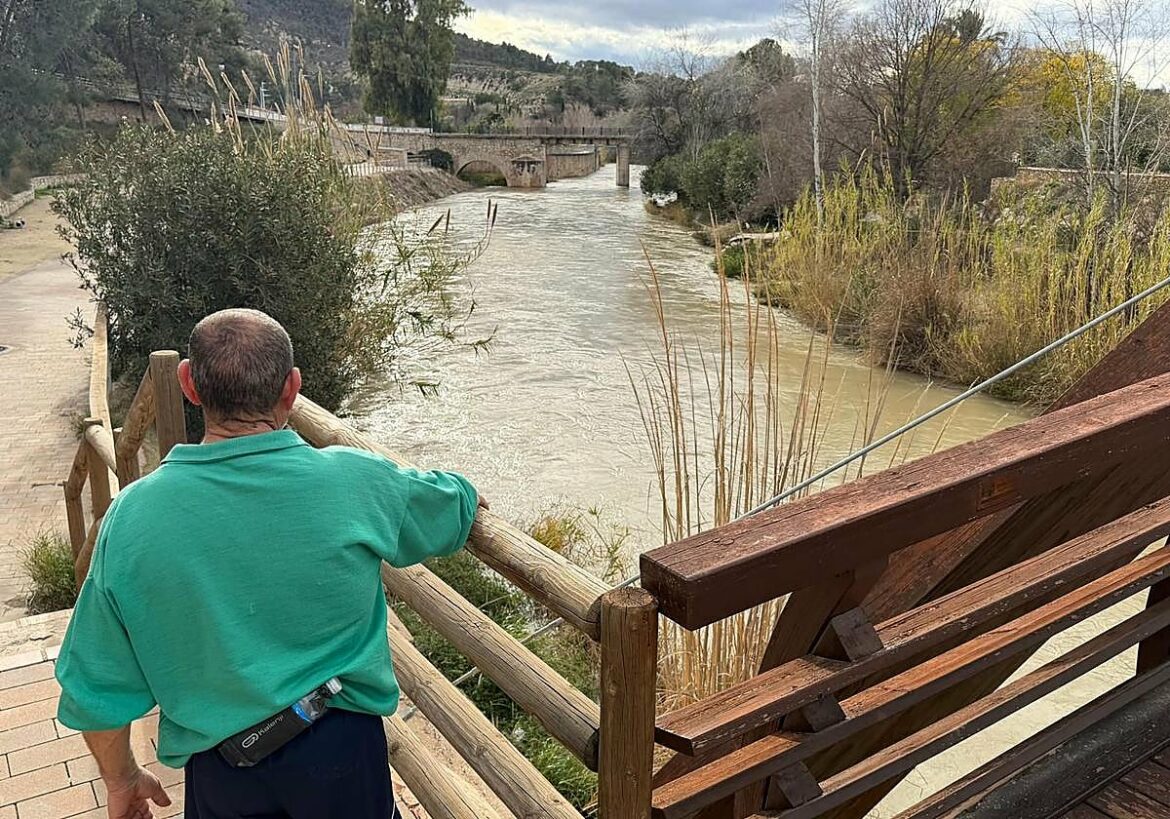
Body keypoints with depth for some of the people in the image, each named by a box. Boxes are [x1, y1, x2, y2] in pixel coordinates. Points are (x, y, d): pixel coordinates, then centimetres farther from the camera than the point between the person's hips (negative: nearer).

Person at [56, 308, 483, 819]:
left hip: (219, 774, 1)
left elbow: (96, 688, -7)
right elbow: (448, 507, 2)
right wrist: (464, 496, 26)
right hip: (340, 748, 0)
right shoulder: (355, 483, -20)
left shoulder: (132, 517, -16)